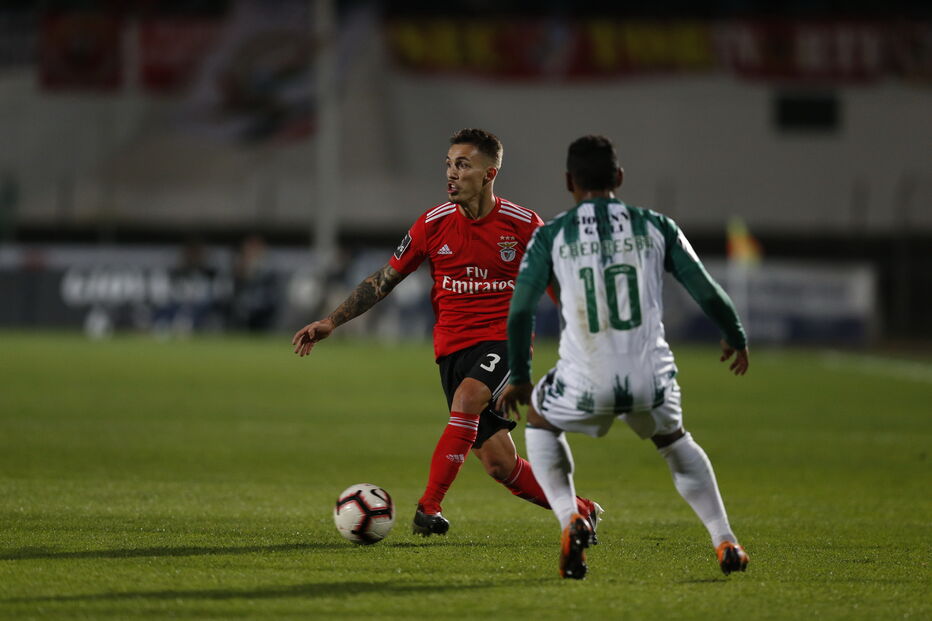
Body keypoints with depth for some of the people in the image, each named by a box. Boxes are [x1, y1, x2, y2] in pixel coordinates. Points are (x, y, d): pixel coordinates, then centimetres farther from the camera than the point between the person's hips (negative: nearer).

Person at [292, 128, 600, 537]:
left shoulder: (523, 225, -3)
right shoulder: (433, 224, 2)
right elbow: (383, 281, 9)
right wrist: (331, 322, 2)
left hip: (504, 339, -2)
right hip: (453, 346, 2)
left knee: (468, 395, -34)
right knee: (499, 463, -5)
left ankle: (429, 508, -31)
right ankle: (581, 512, 17)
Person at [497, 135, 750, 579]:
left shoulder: (550, 237, 1)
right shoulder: (655, 227, 5)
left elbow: (520, 312, 3)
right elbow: (707, 292, 9)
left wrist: (519, 379, 17)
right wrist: (736, 338, 28)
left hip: (586, 384, -2)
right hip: (651, 377, 2)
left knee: (540, 421, 30)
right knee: (674, 442, 32)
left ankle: (570, 520, 8)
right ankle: (724, 542, 22)